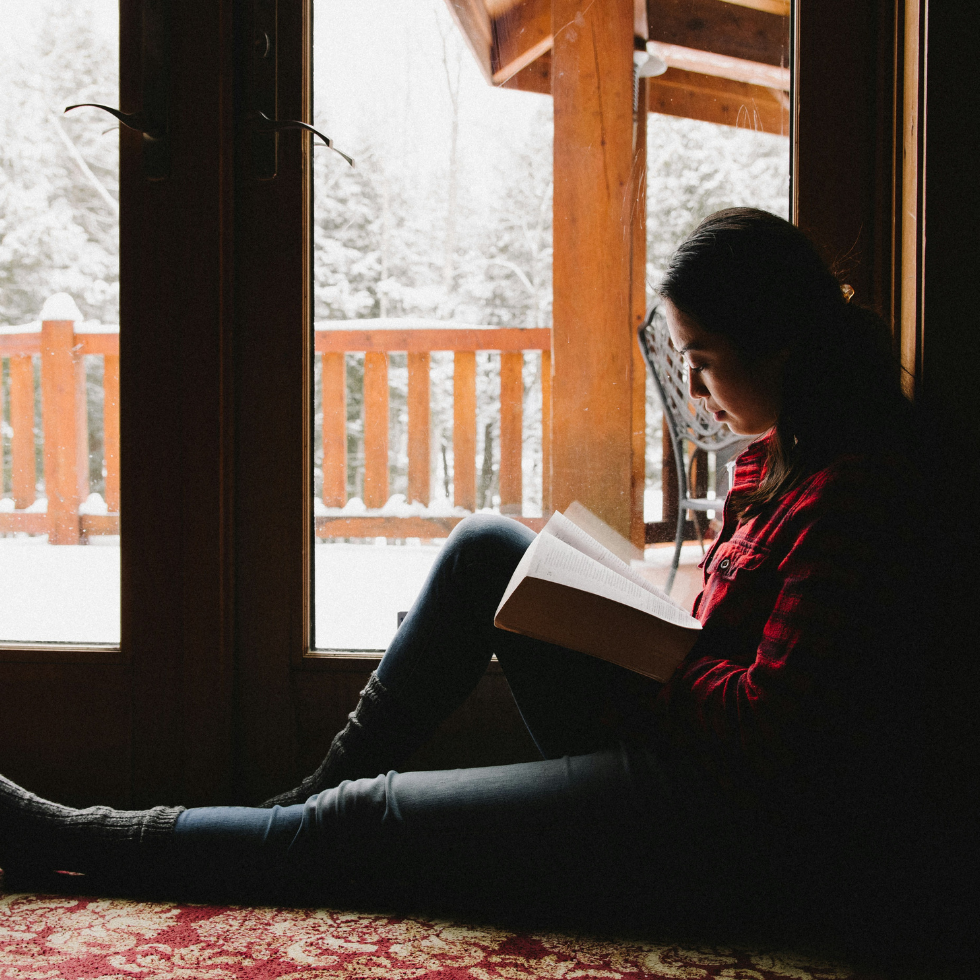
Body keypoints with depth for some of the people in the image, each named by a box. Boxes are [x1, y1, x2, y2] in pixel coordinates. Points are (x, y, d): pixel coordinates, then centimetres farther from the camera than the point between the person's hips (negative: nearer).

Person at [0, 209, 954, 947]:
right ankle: (326, 785, 13)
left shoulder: (851, 490, -21)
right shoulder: (779, 454, 9)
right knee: (487, 547, 4)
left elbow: (774, 722, -25)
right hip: (693, 756, 9)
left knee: (361, 826, -8)